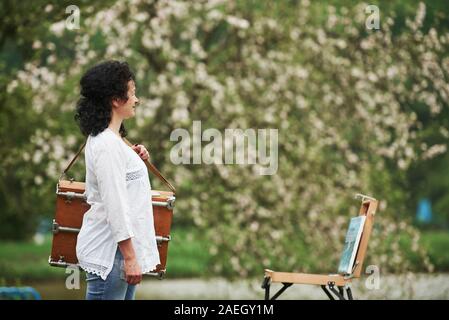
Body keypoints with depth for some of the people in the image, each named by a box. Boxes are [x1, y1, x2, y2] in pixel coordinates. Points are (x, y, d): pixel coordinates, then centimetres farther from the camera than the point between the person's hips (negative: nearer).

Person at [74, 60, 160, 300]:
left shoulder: (105, 139, 12)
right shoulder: (108, 145, -18)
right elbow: (116, 207, -21)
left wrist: (134, 159, 10)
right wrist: (130, 258, -20)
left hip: (116, 247, 10)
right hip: (109, 253, -10)